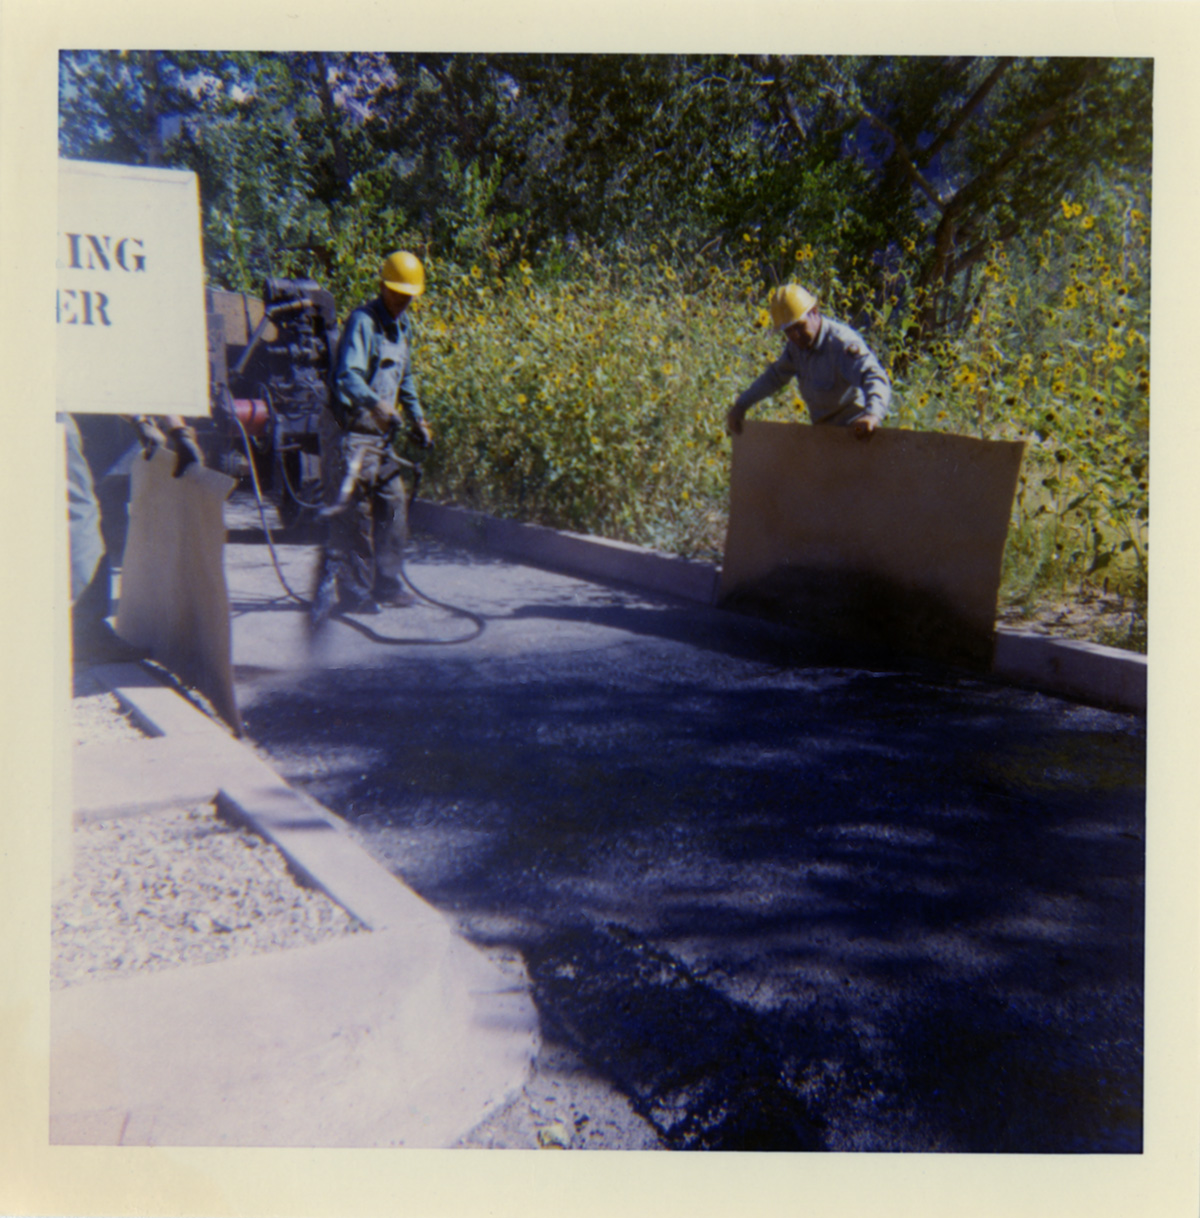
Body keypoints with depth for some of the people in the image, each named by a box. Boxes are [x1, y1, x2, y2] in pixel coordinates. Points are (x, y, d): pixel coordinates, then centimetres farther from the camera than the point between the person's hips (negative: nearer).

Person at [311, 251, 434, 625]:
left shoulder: (403, 326, 15)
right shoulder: (362, 321, -14)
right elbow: (348, 375, -28)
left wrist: (417, 418, 24)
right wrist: (375, 403, -45)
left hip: (381, 432, 9)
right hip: (350, 429, -9)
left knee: (393, 506, 9)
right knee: (352, 513, -8)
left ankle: (385, 584, 20)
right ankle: (348, 592, -1)